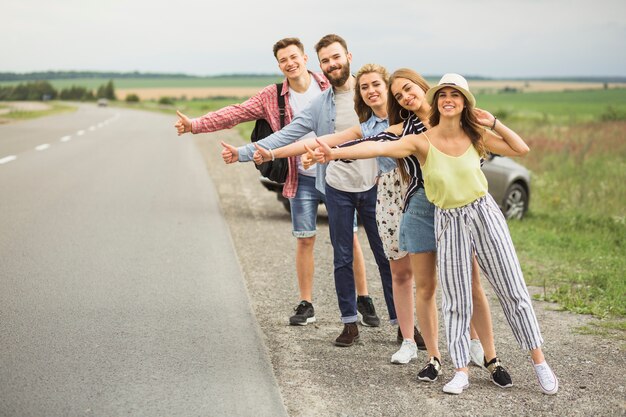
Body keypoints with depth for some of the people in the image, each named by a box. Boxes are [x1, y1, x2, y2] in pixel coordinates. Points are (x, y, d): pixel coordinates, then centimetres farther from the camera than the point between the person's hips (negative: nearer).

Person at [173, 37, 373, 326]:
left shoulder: (330, 86, -2)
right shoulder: (272, 97, 0)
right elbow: (235, 113, -5)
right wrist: (195, 125, -14)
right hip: (303, 178, 1)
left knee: (349, 237, 2)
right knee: (304, 239, 4)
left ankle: (363, 300, 13)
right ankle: (306, 304, 16)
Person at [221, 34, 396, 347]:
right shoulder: (320, 105, 7)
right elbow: (285, 136, 5)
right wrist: (243, 153, -3)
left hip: (373, 187, -3)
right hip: (337, 189, 3)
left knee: (386, 256, 2)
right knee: (342, 259, 9)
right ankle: (350, 323, 19)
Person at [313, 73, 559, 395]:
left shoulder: (476, 136, -3)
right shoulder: (422, 142, -12)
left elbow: (521, 149, 1)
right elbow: (379, 148, -27)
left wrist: (494, 123, -9)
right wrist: (336, 153, -40)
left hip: (484, 214, 1)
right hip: (448, 222, -1)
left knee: (513, 290, 5)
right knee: (456, 301, 3)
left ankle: (539, 362, 16)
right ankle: (461, 371, 13)